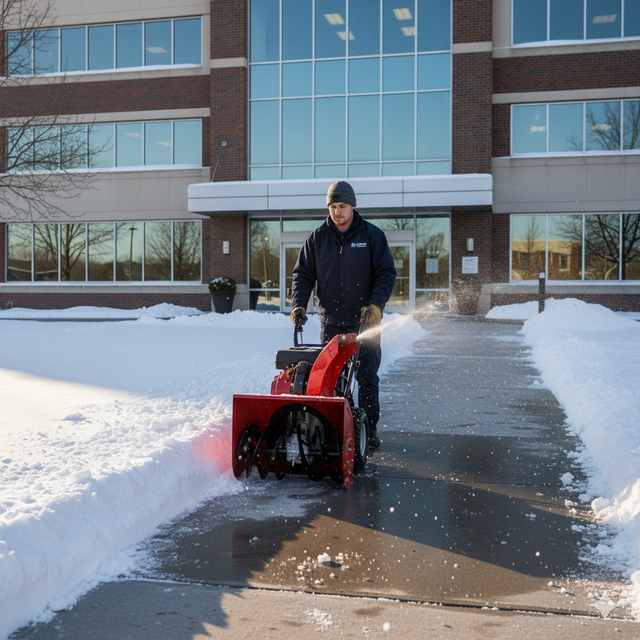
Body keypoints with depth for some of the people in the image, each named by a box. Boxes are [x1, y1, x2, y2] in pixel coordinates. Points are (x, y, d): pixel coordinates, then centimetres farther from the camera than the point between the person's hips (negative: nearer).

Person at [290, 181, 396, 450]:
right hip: (331, 321, 2)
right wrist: (299, 305, -7)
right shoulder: (317, 238, 6)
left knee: (367, 377, 0)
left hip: (365, 320, -2)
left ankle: (369, 430, 9)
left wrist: (375, 305, -15)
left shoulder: (372, 235, 1)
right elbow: (303, 274, 8)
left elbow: (386, 273, -1)